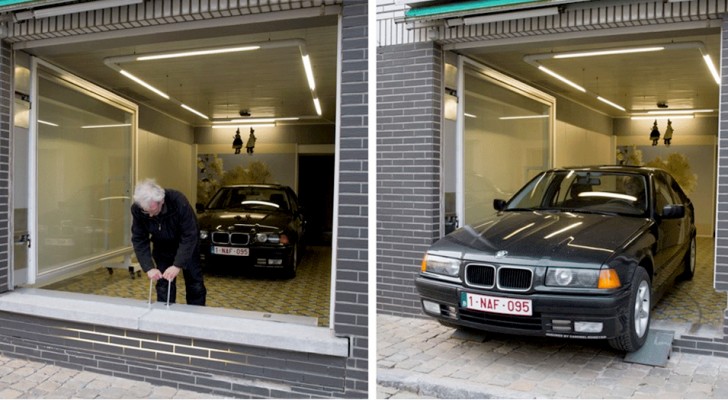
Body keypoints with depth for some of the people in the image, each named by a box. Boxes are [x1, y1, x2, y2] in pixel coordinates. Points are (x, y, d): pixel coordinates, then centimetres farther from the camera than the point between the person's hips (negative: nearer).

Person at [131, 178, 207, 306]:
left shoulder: (178, 201, -36)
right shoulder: (137, 209, -26)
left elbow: (189, 236, -31)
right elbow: (139, 240, -18)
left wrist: (177, 265, -38)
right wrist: (149, 267, -30)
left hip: (186, 244, -2)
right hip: (162, 247, 2)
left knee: (195, 284, 4)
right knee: (163, 285, -2)